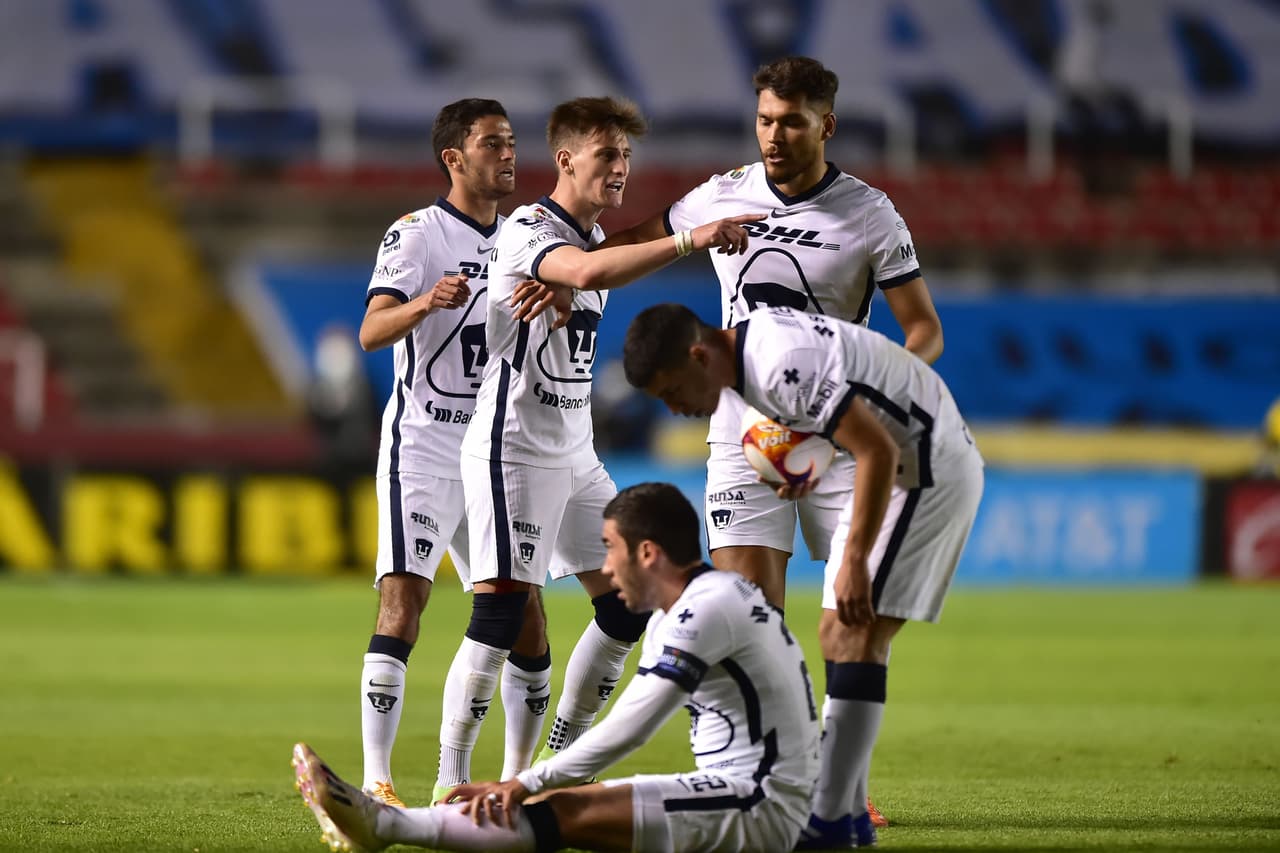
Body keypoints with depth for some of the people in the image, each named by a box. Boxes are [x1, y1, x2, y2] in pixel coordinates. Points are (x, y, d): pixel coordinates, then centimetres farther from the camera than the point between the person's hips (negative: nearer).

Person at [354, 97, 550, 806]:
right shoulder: (416, 234, -7)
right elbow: (371, 332, -19)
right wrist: (425, 302, -40)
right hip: (424, 448, -6)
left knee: (523, 614, 5)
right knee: (402, 602, -16)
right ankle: (376, 781, -18)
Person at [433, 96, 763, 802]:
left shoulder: (595, 235, 14)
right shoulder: (528, 230, -16)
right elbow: (588, 273, -39)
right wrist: (689, 241, -47)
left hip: (574, 450, 9)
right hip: (513, 446, -9)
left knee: (627, 602, 7)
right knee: (501, 610, -14)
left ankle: (555, 766, 17)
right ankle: (450, 782, -9)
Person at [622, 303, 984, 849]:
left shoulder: (783, 365, -27)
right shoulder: (750, 341, 4)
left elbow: (880, 451, -27)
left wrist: (855, 561, -24)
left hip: (925, 469, -10)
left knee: (856, 635, -15)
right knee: (838, 635, 8)